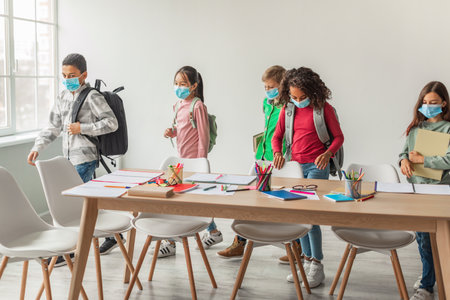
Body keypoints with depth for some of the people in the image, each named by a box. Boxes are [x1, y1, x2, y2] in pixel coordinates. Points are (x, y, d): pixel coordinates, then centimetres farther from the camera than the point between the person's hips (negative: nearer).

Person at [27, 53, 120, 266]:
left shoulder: (92, 97, -9)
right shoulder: (62, 98, 13)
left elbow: (111, 123, -14)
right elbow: (52, 128, 15)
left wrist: (82, 128, -17)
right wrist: (37, 148, 3)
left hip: (85, 158, -8)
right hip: (70, 159, 8)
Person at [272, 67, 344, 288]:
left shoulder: (323, 108, -3)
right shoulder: (287, 110, 8)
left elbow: (338, 137, 0)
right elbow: (277, 136, 13)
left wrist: (328, 153, -19)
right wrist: (277, 152, -8)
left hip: (316, 165, -5)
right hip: (295, 165, 5)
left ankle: (317, 266, -2)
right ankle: (307, 261, 20)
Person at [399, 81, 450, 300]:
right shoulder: (415, 127, 10)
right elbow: (405, 150, 15)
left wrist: (421, 159, -13)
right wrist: (404, 160, -7)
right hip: (415, 186, 6)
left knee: (428, 237, -6)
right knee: (421, 234, 17)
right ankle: (430, 272, 39)